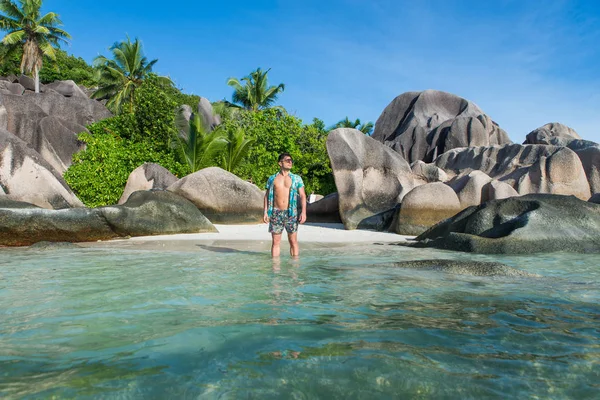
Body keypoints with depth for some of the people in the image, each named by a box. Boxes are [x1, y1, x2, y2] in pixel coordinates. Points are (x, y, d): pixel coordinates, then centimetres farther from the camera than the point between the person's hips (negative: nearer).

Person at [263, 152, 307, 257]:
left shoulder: (296, 179, 5)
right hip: (276, 213, 1)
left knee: (293, 241, 3)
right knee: (275, 242, 4)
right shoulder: (272, 179, 9)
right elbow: (267, 196, 10)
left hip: (291, 213, -1)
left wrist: (303, 212, -10)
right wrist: (265, 212, 1)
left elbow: (302, 196, 1)